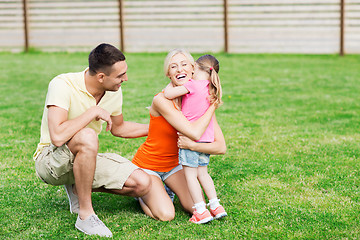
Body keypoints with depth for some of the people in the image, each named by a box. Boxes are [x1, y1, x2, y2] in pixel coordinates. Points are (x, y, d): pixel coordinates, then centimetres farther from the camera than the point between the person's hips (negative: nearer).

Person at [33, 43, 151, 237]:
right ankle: (85, 215, -23)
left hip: (83, 159, 7)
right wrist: (94, 111, -29)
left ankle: (78, 189, 10)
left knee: (142, 184, -11)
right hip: (50, 160, -6)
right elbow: (57, 137, -38)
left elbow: (117, 128, 16)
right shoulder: (63, 85, -25)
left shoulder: (114, 92, -4)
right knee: (87, 137, -40)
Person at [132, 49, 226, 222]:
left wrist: (192, 145, -32)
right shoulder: (161, 100, -26)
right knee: (166, 215, -22)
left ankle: (168, 188, 18)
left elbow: (221, 147, -15)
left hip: (173, 164, 5)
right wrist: (213, 106, -23)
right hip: (146, 165, -5)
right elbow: (194, 133, -35)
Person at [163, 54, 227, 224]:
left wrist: (171, 84, 7)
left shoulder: (193, 85, -11)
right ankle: (216, 206, 16)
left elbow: (168, 94, -14)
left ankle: (201, 211, -4)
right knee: (202, 172, 17)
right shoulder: (210, 89, 11)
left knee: (190, 173, -1)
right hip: (207, 137, 7)